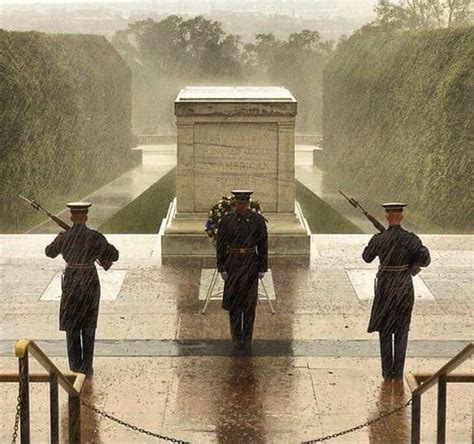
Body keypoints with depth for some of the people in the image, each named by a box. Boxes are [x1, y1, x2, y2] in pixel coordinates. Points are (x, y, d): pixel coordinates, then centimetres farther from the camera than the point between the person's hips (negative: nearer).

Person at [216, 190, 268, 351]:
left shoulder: (258, 220, -4)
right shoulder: (226, 220, -3)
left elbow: (263, 245, 0)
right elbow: (220, 245, 1)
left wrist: (263, 268, -1)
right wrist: (221, 268, -4)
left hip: (251, 265, 0)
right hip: (233, 264, 0)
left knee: (249, 301, 2)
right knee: (233, 301, 2)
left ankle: (247, 338, 13)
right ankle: (236, 336, 15)